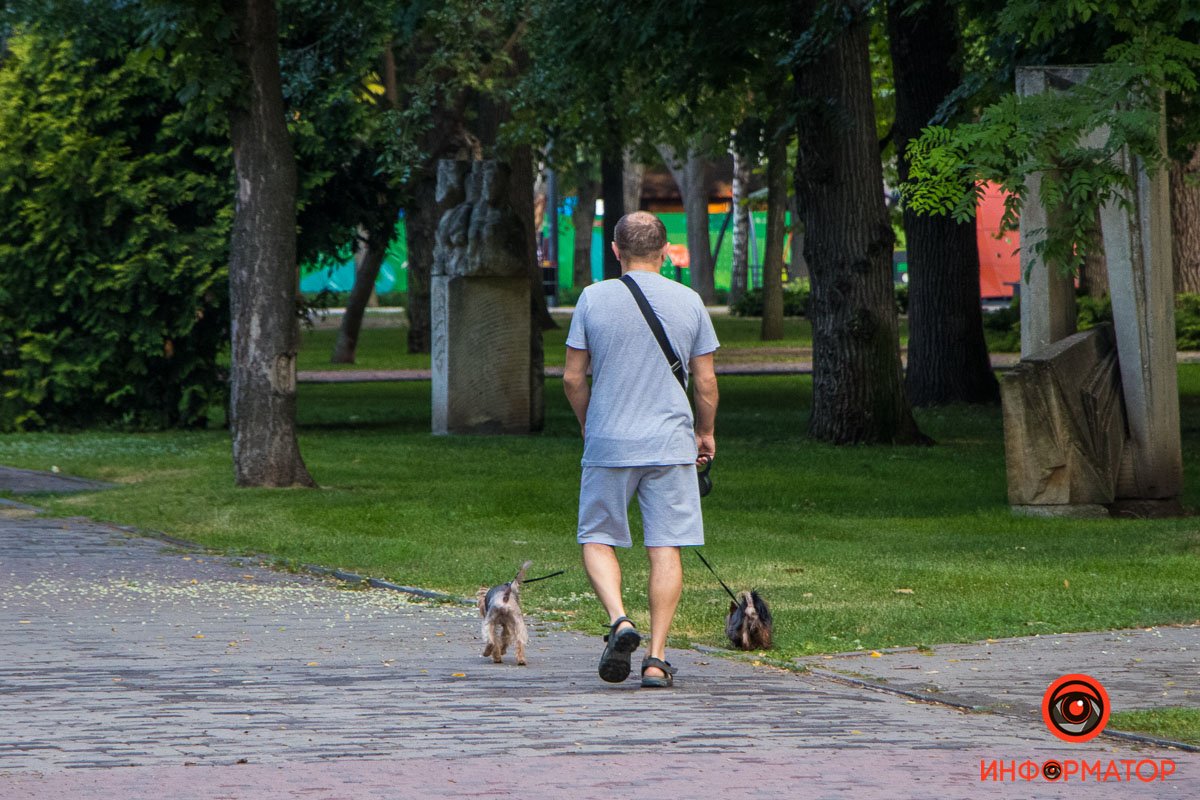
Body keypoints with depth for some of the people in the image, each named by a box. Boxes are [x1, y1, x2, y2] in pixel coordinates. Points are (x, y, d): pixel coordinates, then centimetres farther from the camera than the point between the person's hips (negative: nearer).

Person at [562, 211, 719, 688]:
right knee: (665, 549, 3)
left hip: (608, 445, -1)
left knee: (597, 540, 11)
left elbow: (573, 378, 1)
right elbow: (705, 382, 5)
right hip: (671, 443, 1)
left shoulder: (593, 299, -2)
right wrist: (705, 432, 21)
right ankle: (657, 658, -1)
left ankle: (619, 618, -13)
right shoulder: (689, 302, 2)